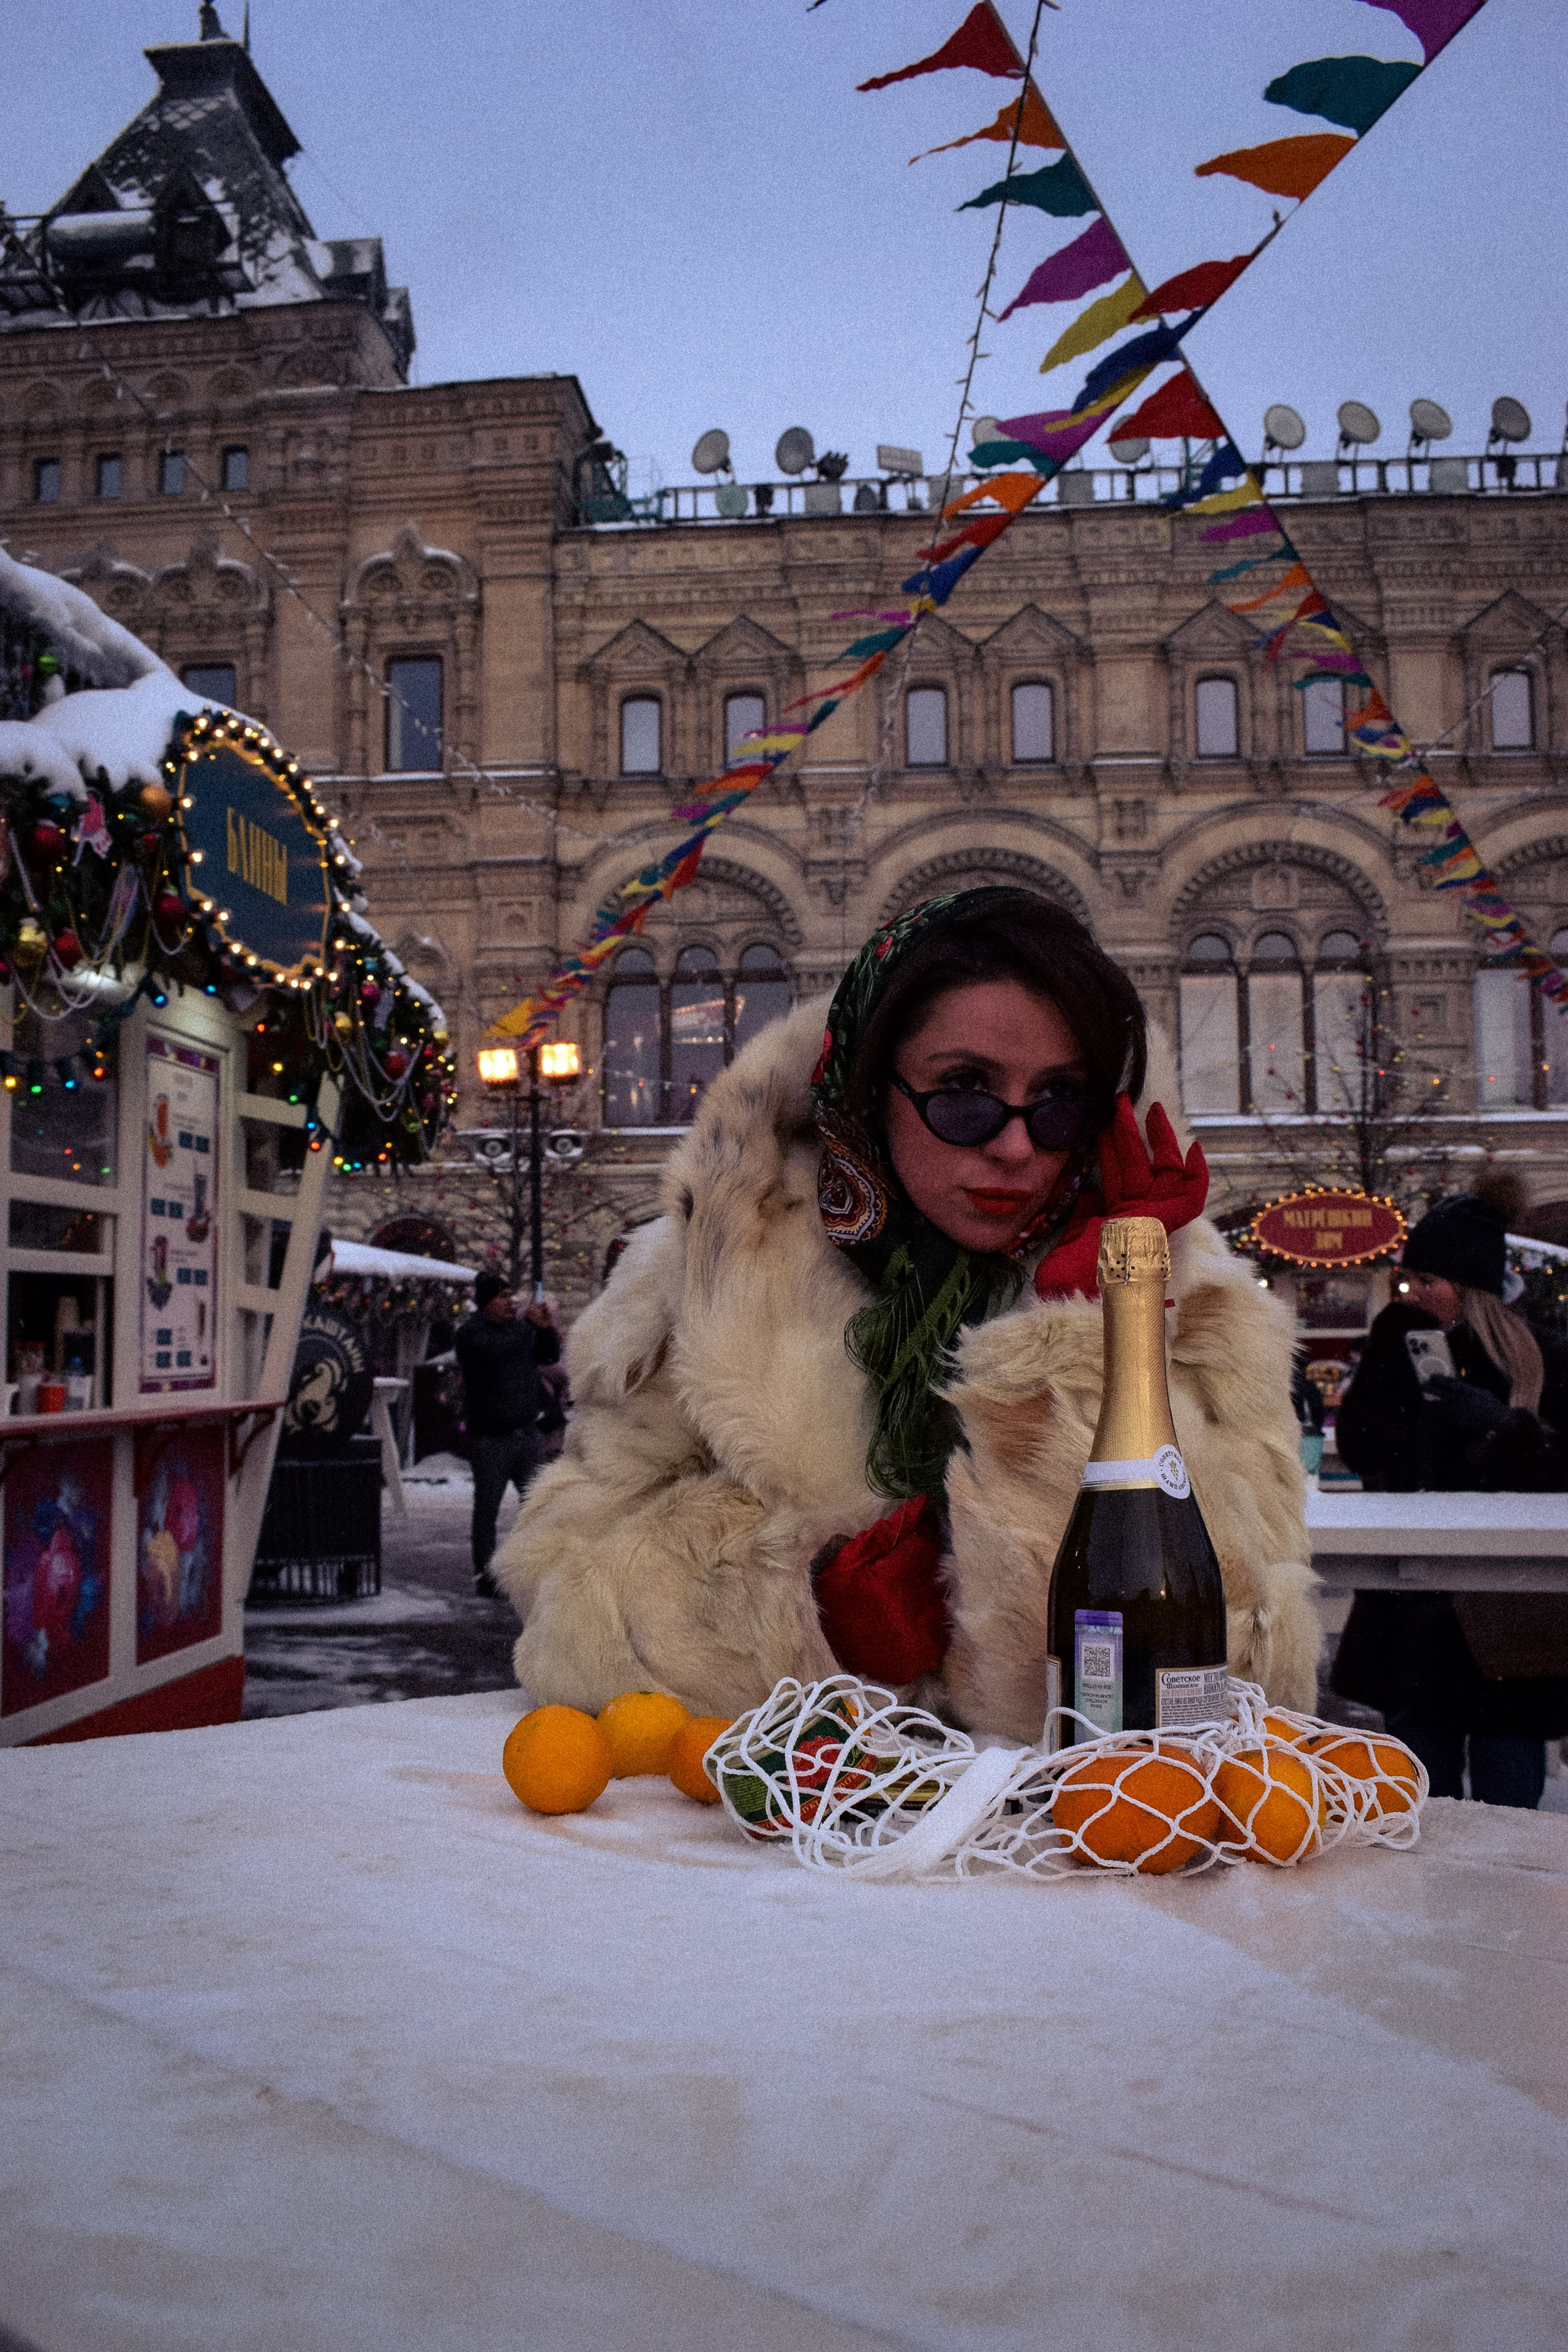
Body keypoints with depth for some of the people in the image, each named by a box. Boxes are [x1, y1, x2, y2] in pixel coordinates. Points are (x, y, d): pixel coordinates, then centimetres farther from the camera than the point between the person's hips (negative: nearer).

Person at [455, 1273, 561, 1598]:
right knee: (487, 1508, 4)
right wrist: (528, 1323, -21)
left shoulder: (524, 1327, 10)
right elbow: (492, 1349, -27)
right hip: (490, 1437, -5)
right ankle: (484, 1574, 12)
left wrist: (547, 1329, -4)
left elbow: (550, 1356, 15)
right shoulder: (470, 1333, -7)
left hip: (528, 1433, 5)